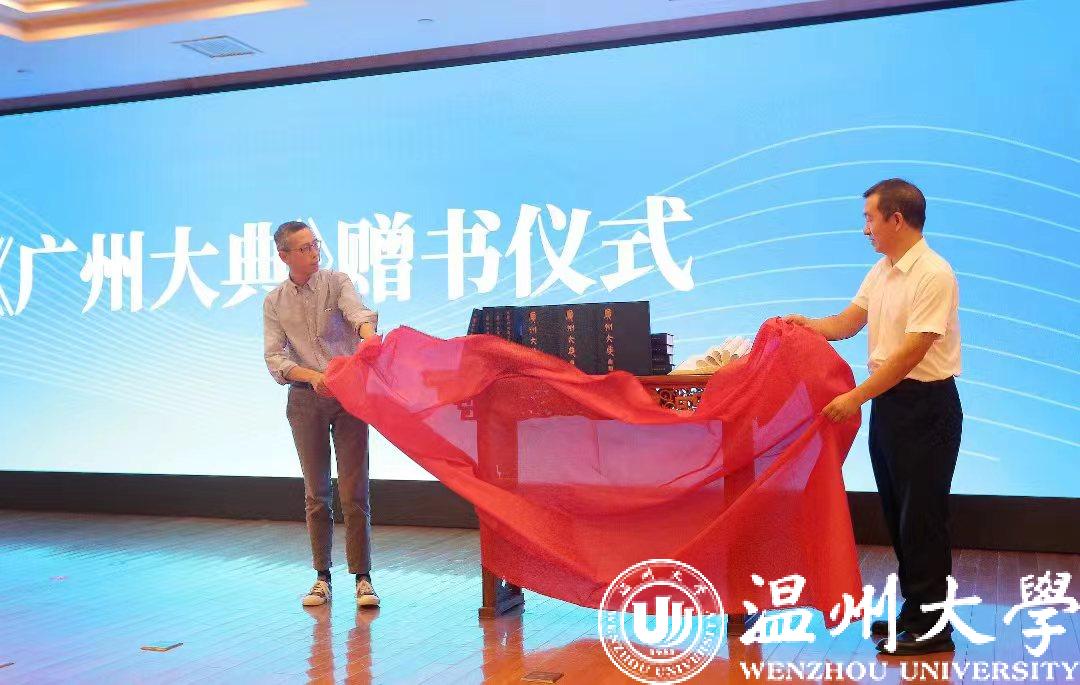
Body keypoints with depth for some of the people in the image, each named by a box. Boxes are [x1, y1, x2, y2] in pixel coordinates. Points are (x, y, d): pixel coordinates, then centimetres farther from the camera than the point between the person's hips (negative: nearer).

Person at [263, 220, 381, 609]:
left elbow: (359, 313, -21)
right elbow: (274, 358, -4)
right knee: (316, 492, 7)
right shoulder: (275, 302, 6)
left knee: (354, 491, -3)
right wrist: (312, 376, -23)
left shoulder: (337, 282, 0)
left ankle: (362, 577, 4)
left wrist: (369, 336, -45)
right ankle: (322, 577, 16)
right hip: (305, 400, 2)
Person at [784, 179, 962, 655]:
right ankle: (915, 611, 28)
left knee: (921, 517, -2)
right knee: (898, 513, 15)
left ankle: (931, 628, 9)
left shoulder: (934, 274, -18)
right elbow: (847, 323, 15)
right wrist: (804, 324, -2)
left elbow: (912, 352, -22)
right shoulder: (881, 271, 10)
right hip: (888, 399, 9)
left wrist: (857, 397, -22)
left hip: (926, 405, -9)